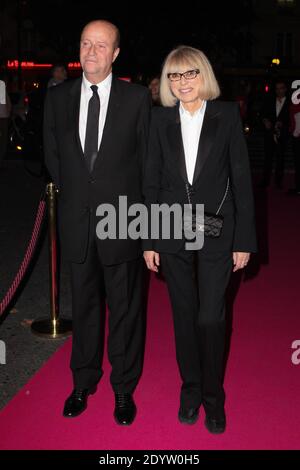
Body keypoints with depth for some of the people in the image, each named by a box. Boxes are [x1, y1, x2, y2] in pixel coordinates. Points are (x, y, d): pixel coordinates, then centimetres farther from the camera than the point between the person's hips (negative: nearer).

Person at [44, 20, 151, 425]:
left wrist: (122, 200, 5)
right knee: (83, 307, 15)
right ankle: (83, 382, 34)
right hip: (77, 222, 3)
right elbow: (52, 155, 13)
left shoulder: (137, 98, -3)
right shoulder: (58, 97, 5)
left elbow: (146, 157, 3)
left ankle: (124, 388, 27)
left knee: (125, 309, 9)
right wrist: (75, 193, 9)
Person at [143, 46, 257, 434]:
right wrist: (149, 240, 2)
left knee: (210, 318, 0)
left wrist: (244, 240, -5)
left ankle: (213, 396, 23)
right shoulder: (161, 118, 3)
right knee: (184, 316, 12)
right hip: (173, 232, 2)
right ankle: (191, 389, 32)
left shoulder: (227, 114, -2)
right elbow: (152, 181, 4)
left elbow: (241, 179, -2)